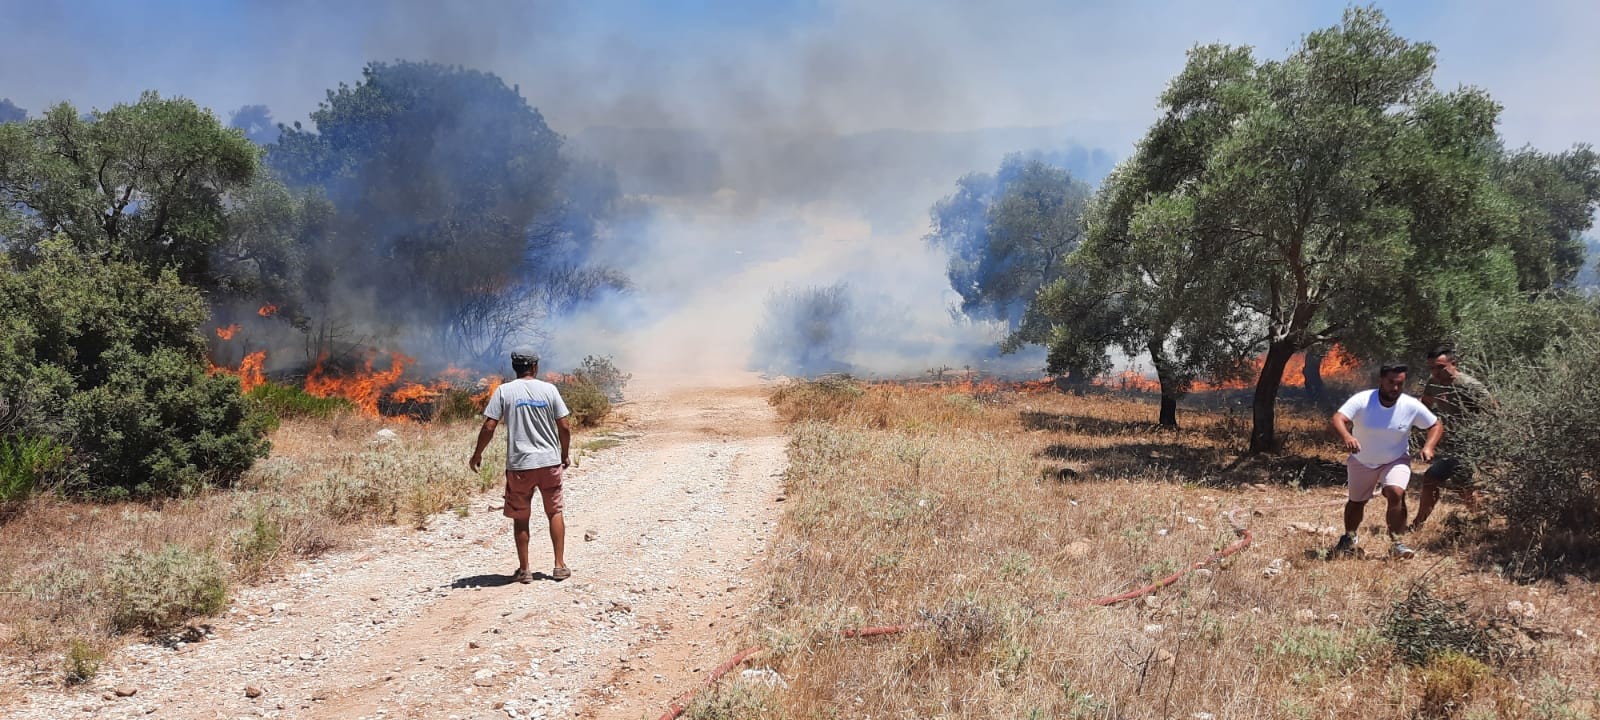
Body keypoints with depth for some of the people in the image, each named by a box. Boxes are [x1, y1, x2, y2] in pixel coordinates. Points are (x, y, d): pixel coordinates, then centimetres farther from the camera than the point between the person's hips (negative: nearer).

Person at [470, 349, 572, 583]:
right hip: (550, 462, 1)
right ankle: (560, 566, 13)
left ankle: (524, 570, 14)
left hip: (519, 465, -1)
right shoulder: (549, 390, 0)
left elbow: (488, 427, -7)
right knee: (555, 512, 12)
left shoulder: (504, 391, -3)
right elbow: (564, 427, 1)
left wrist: (477, 454, 7)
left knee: (520, 518, 10)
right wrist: (565, 454, 16)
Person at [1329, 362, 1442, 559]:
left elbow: (1436, 425, -5)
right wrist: (1346, 436, -60)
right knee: (1356, 501, 16)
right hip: (1361, 461, 0)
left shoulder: (1412, 406, -18)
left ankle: (1398, 542, -12)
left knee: (1396, 493, -26)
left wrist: (1428, 447, -24)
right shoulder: (1362, 401, -25)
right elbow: (1338, 418, -38)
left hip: (1396, 460, 0)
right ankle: (1349, 539, 43)